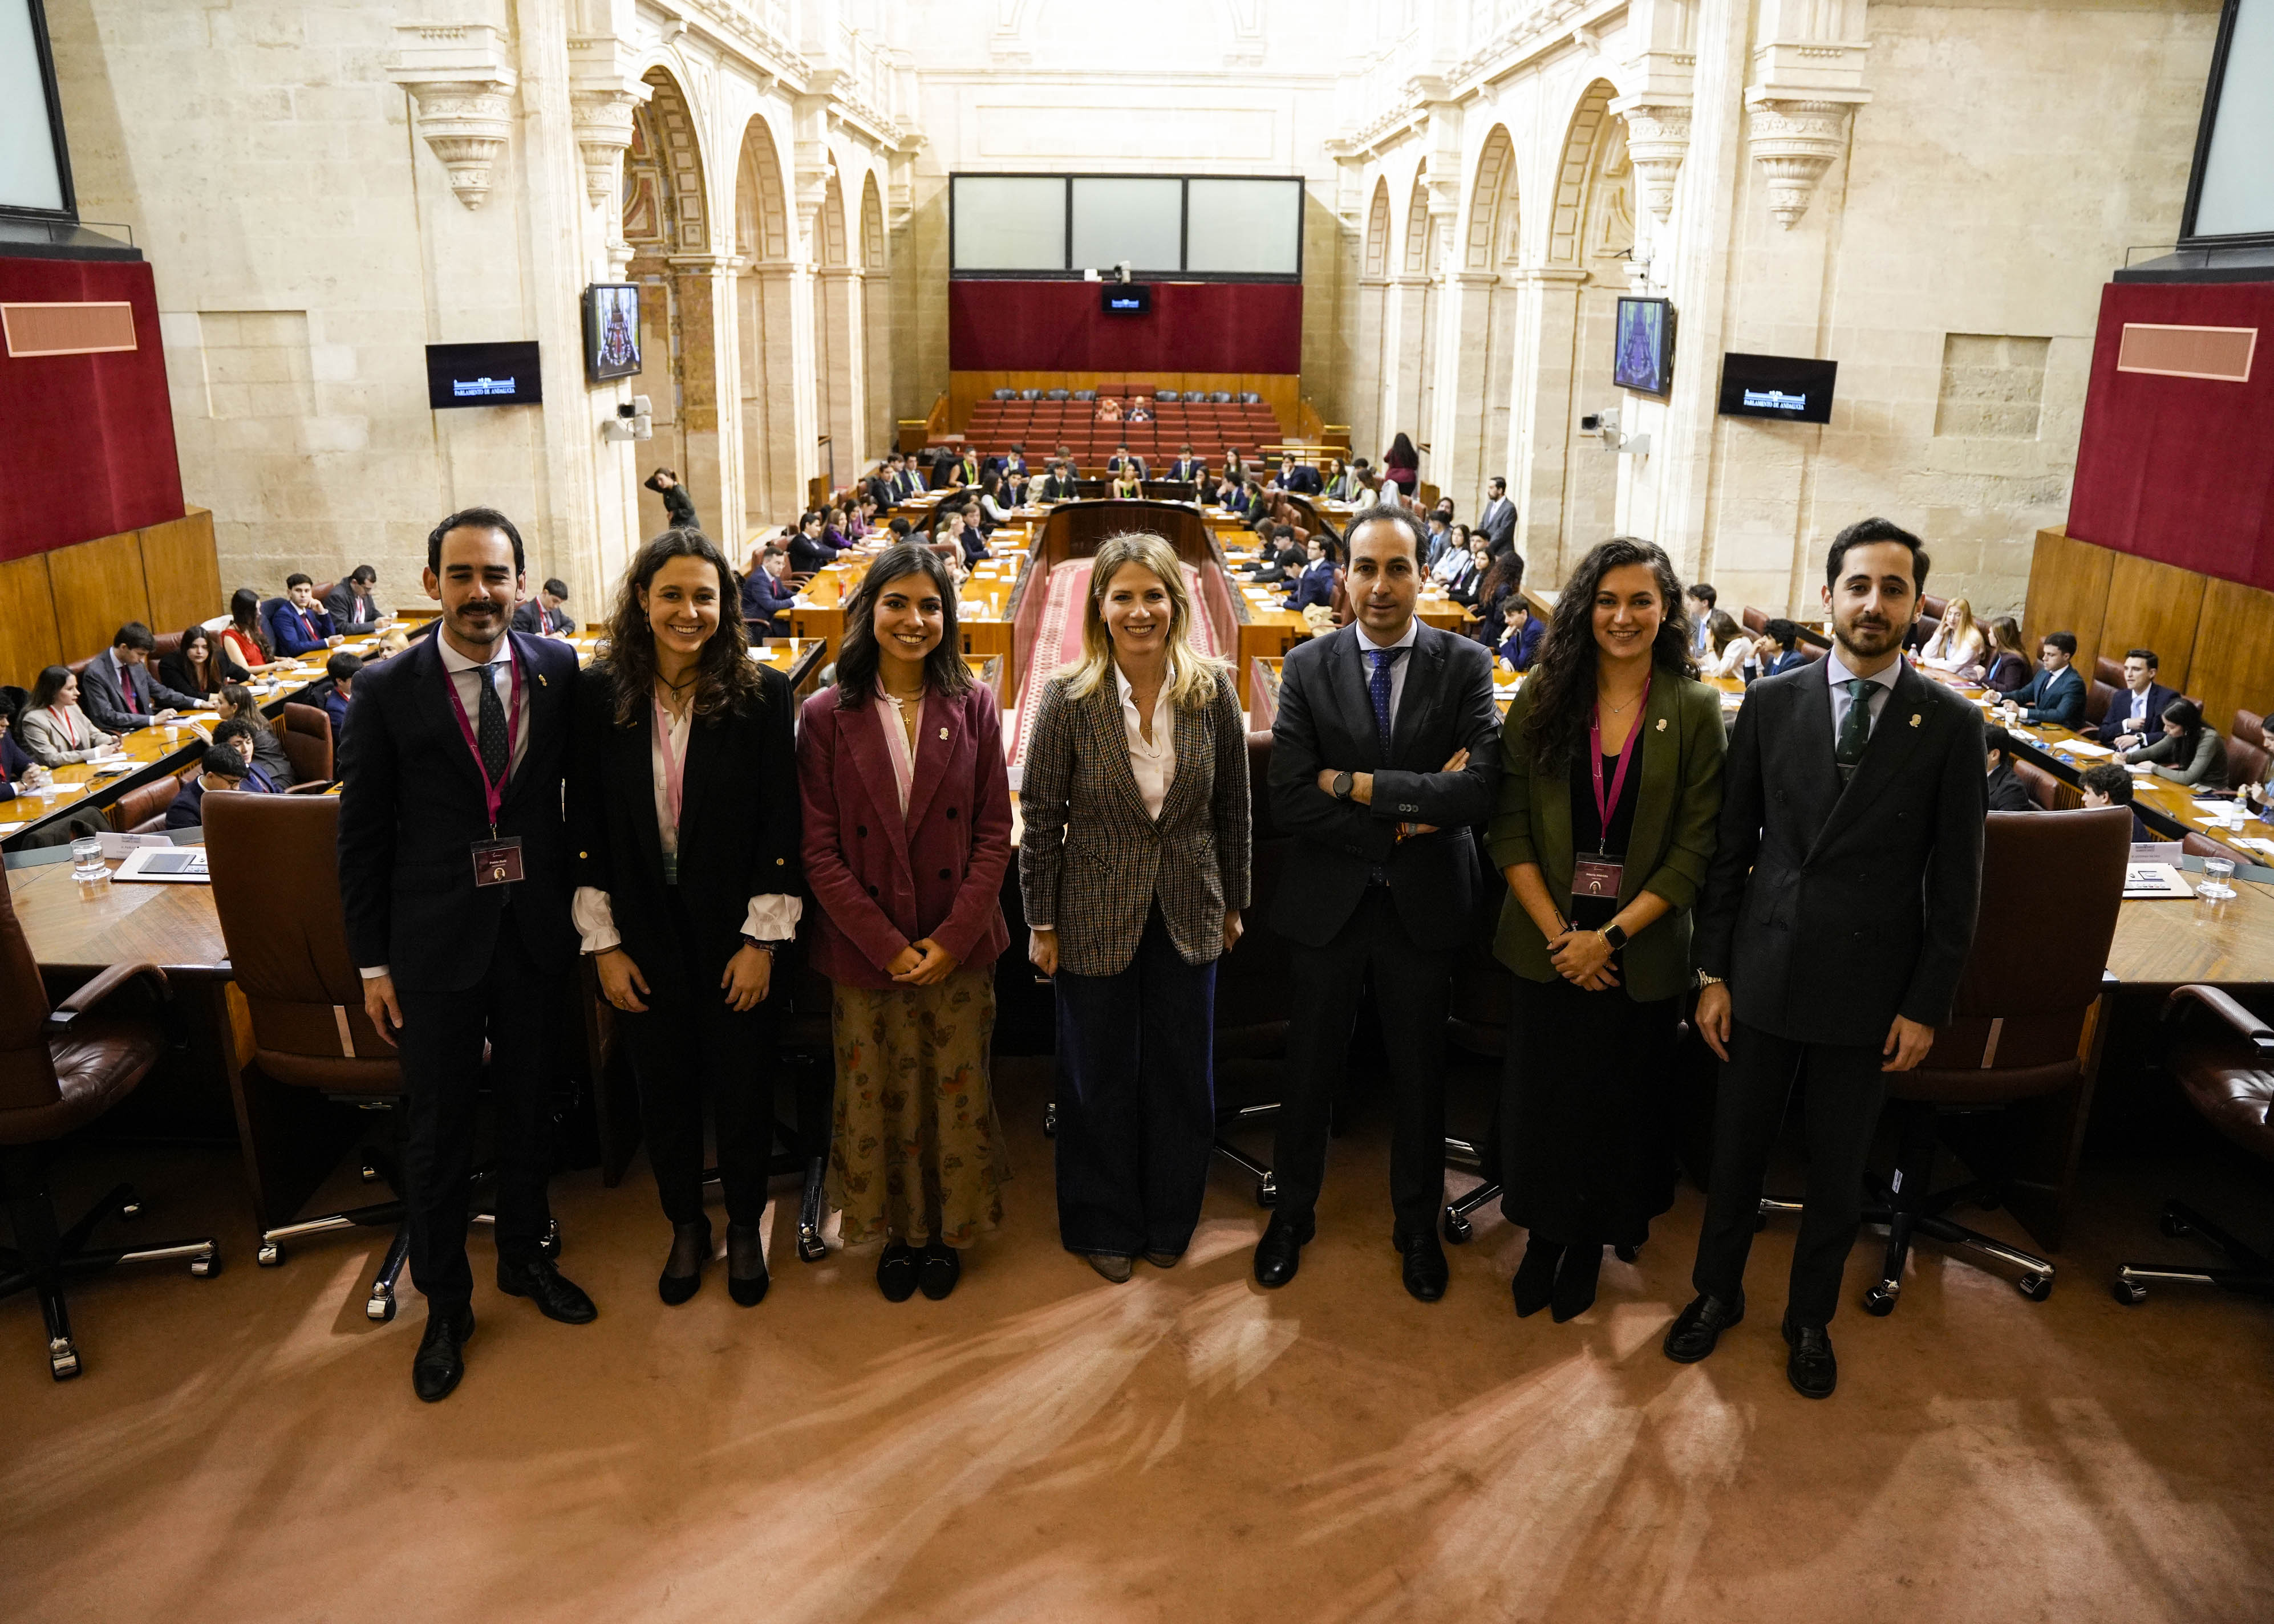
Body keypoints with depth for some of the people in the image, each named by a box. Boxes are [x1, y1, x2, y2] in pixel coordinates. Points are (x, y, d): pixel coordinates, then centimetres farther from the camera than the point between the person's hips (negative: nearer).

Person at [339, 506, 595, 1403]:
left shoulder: (558, 670, -4)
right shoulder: (387, 689, -8)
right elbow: (362, 835, -3)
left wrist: (582, 907, 1)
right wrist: (372, 963, -3)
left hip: (536, 929, 2)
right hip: (435, 938, -2)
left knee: (527, 1104, 18)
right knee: (437, 1127, 9)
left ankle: (525, 1254, 40)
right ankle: (445, 1302, 29)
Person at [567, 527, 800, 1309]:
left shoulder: (761, 694, -10)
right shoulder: (599, 694, -4)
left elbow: (781, 826, -8)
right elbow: (585, 827, -1)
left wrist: (761, 940, -10)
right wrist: (604, 943, -3)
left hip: (733, 930, -2)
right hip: (643, 933, 2)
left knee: (741, 1087, 11)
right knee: (663, 1088, 15)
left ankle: (745, 1227, 34)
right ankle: (685, 1227, 37)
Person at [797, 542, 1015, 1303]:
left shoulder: (973, 706, 0)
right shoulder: (827, 716, -4)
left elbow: (994, 833, -1)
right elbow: (819, 850, -6)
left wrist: (952, 938, -11)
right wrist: (886, 944, -12)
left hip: (959, 946, 1)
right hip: (863, 948, 0)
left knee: (957, 1092, 10)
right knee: (878, 1096, 10)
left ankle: (946, 1229, 32)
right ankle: (898, 1230, 33)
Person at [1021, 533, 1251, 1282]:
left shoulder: (1212, 691, -7)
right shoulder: (1069, 698, -13)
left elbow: (1233, 807, 3)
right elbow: (1041, 818, -6)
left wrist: (1233, 905, 8)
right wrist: (1042, 924, -4)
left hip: (1188, 918, 2)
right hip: (1096, 918, -2)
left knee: (1183, 1076, 14)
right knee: (1099, 1079, 13)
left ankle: (1170, 1221, 37)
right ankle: (1104, 1225, 35)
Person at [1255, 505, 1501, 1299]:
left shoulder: (1465, 665, -7)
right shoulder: (1308, 666, -5)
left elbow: (1480, 791, -21)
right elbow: (1289, 801, -14)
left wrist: (1357, 784, -19)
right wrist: (1403, 821, -19)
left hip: (1425, 904, 0)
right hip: (1328, 902, 0)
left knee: (1420, 1071, 16)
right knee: (1312, 1065, 16)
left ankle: (1417, 1225, 37)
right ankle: (1293, 1211, 37)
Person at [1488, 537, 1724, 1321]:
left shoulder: (1696, 711, -4)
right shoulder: (1543, 697, -1)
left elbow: (1695, 848, -7)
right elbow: (1508, 828, -4)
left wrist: (1612, 936, -14)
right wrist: (1557, 932, -12)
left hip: (1640, 948, -1)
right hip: (1548, 941, 1)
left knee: (1619, 1100, 11)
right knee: (1542, 1094, 10)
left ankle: (1592, 1241, 34)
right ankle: (1544, 1233, 33)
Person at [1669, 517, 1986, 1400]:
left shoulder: (1950, 724, -5)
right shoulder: (1771, 703, -2)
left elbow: (1956, 879, -2)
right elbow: (1729, 846, 1)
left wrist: (1926, 1005, -4)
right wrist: (1712, 973, 0)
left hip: (1868, 990, -1)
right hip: (1764, 975, 1)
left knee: (1838, 1169, 14)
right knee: (1738, 1148, 14)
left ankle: (1810, 1316, 36)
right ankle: (1717, 1291, 37)